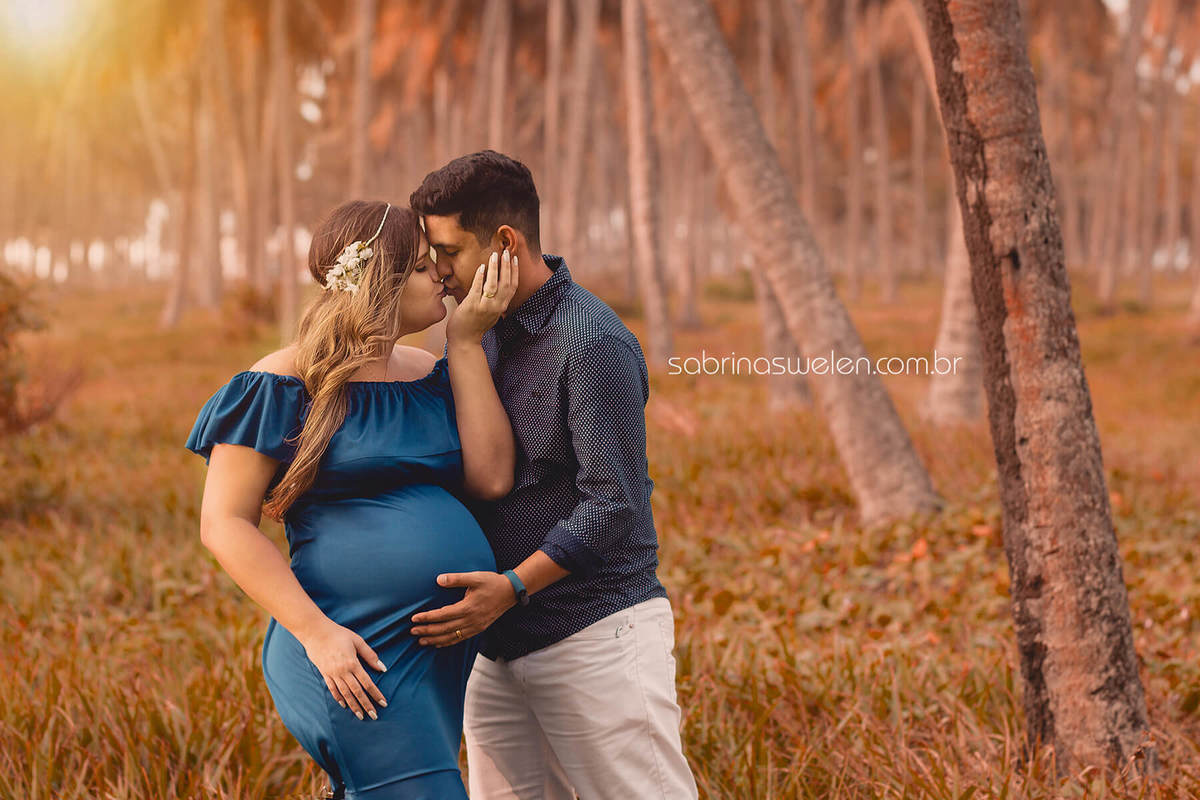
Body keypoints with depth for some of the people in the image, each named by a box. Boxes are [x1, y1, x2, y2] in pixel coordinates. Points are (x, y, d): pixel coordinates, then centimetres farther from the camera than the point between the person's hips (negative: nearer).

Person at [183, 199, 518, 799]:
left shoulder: (429, 375, 12)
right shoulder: (286, 384, -8)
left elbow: (490, 478, -2)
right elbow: (224, 524, -10)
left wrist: (466, 341, -1)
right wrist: (315, 631, -18)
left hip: (441, 658, 8)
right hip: (356, 660, -8)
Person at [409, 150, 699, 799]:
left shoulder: (594, 344, -15)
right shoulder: (488, 333, 13)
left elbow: (612, 506, -19)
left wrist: (511, 588, -26)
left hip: (596, 635, -8)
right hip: (501, 647, 8)